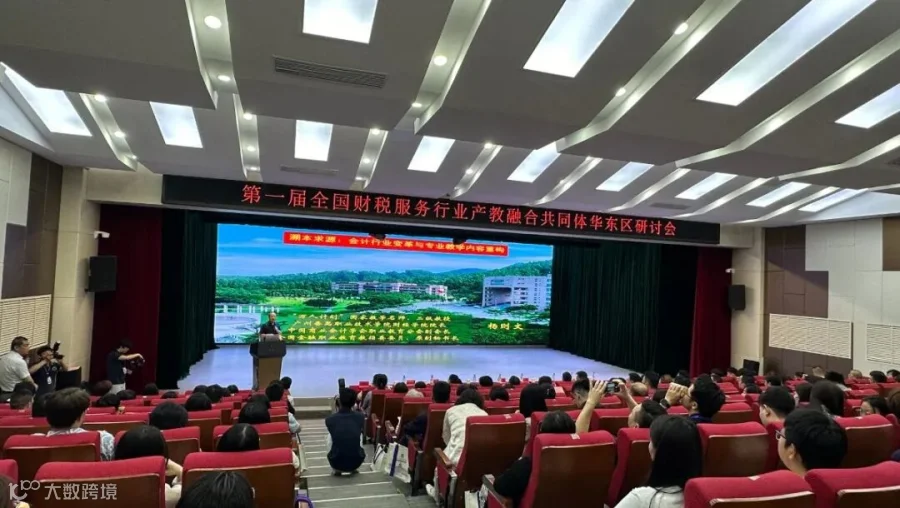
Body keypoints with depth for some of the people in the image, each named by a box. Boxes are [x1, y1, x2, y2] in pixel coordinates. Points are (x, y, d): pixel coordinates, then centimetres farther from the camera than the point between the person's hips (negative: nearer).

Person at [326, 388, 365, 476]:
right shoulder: (360, 417, -6)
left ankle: (335, 470, 24)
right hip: (356, 462, 1)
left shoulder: (330, 419, -9)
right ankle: (354, 468, 27)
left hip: (337, 463, -1)